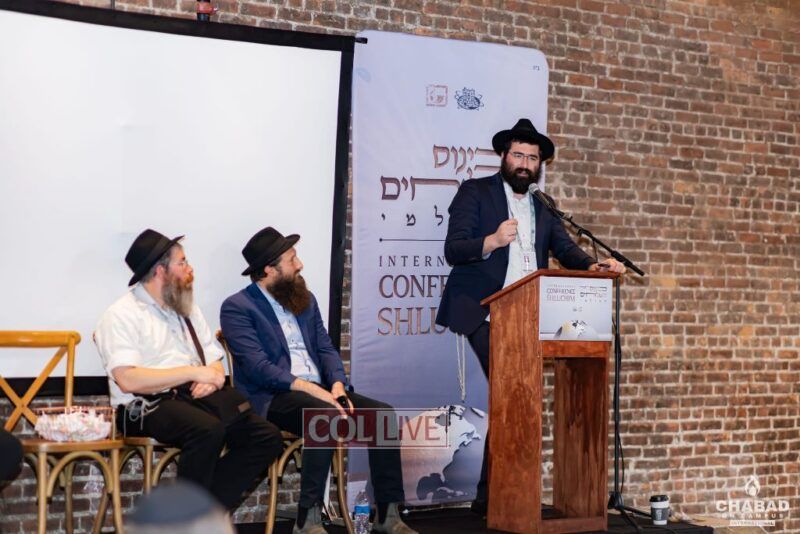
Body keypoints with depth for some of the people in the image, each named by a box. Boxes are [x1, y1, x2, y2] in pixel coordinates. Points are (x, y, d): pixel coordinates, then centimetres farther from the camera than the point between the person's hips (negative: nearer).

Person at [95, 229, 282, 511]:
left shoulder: (187, 309, 20)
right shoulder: (121, 315, -3)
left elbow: (215, 363, 19)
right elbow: (128, 380, -17)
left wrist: (212, 378, -6)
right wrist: (194, 373, -15)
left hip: (194, 396, 7)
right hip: (146, 407, -7)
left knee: (267, 437, -14)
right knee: (208, 429, -37)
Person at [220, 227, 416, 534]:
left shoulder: (305, 299, 17)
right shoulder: (237, 308, -5)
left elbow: (326, 348, 12)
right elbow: (257, 366, -16)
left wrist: (337, 384, -9)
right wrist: (308, 387, -25)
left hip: (318, 391, 7)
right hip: (272, 398, -7)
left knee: (383, 413, -14)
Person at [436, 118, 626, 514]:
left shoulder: (543, 206, 18)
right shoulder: (475, 192, 2)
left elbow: (566, 250, 7)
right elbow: (452, 250, -8)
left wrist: (593, 266, -14)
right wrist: (493, 240, -26)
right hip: (483, 312, -5)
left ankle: (491, 493, 11)